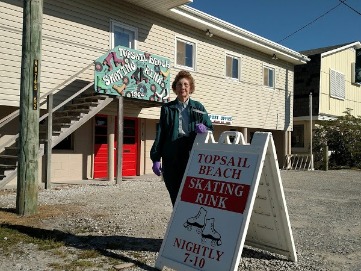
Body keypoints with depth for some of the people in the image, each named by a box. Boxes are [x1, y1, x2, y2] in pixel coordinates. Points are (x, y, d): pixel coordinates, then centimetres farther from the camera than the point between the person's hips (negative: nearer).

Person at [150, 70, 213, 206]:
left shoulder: (198, 108, 12)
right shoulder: (167, 108, 12)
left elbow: (210, 128, 10)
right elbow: (160, 134, 8)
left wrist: (204, 129, -15)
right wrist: (156, 158, 1)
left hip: (192, 158, -1)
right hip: (171, 159, 1)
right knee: (176, 197, 4)